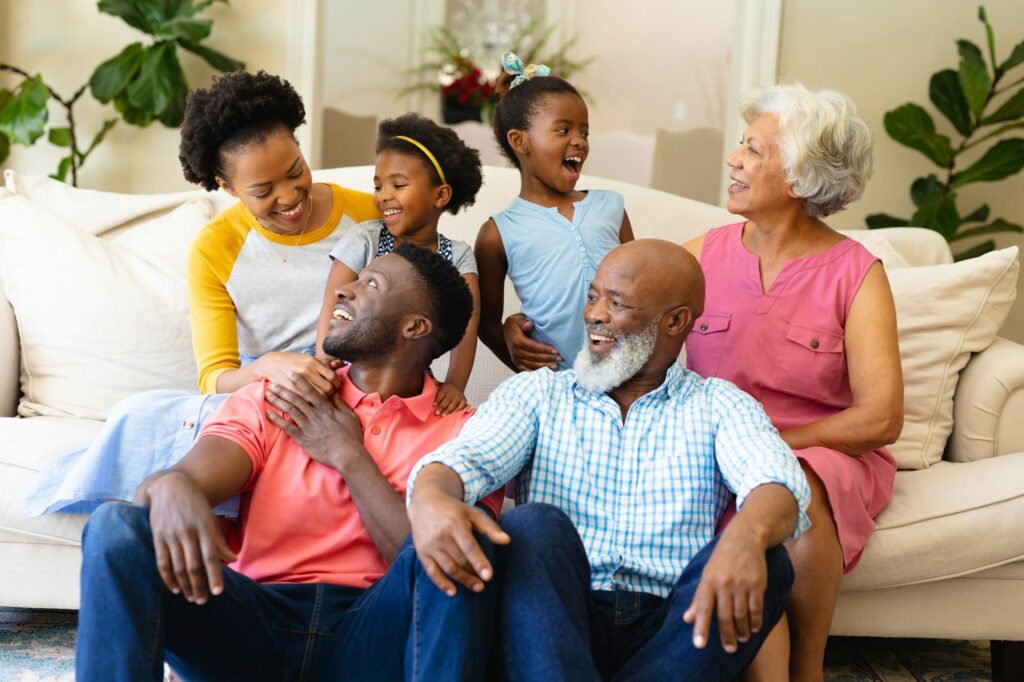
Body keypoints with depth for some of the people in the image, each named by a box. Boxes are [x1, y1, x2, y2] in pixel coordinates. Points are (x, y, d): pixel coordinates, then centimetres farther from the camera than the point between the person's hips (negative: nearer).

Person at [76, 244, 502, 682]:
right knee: (117, 525, -22)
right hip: (255, 624, 2)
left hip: (375, 636, -1)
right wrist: (171, 488, -29)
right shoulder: (271, 402, 14)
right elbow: (190, 475, -4)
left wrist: (349, 456, -3)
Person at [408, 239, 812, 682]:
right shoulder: (536, 393, 15)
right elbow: (464, 459, -4)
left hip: (672, 633, 0)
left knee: (763, 561, -25)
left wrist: (746, 534, -35)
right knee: (533, 525, -27)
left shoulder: (719, 405, 12)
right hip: (552, 625, 0)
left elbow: (776, 481, -9)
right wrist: (430, 499, -31)